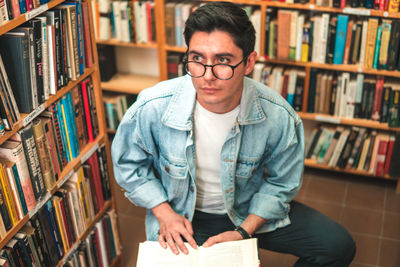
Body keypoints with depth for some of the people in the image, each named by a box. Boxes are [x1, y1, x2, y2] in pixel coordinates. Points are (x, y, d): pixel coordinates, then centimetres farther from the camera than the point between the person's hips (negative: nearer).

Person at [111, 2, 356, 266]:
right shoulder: (152, 108, -24)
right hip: (182, 216, 0)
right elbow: (129, 163, -4)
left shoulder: (279, 117, -22)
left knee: (337, 245, -7)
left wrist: (244, 231, -15)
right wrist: (164, 214, -12)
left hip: (251, 211, 1)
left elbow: (282, 183, -5)